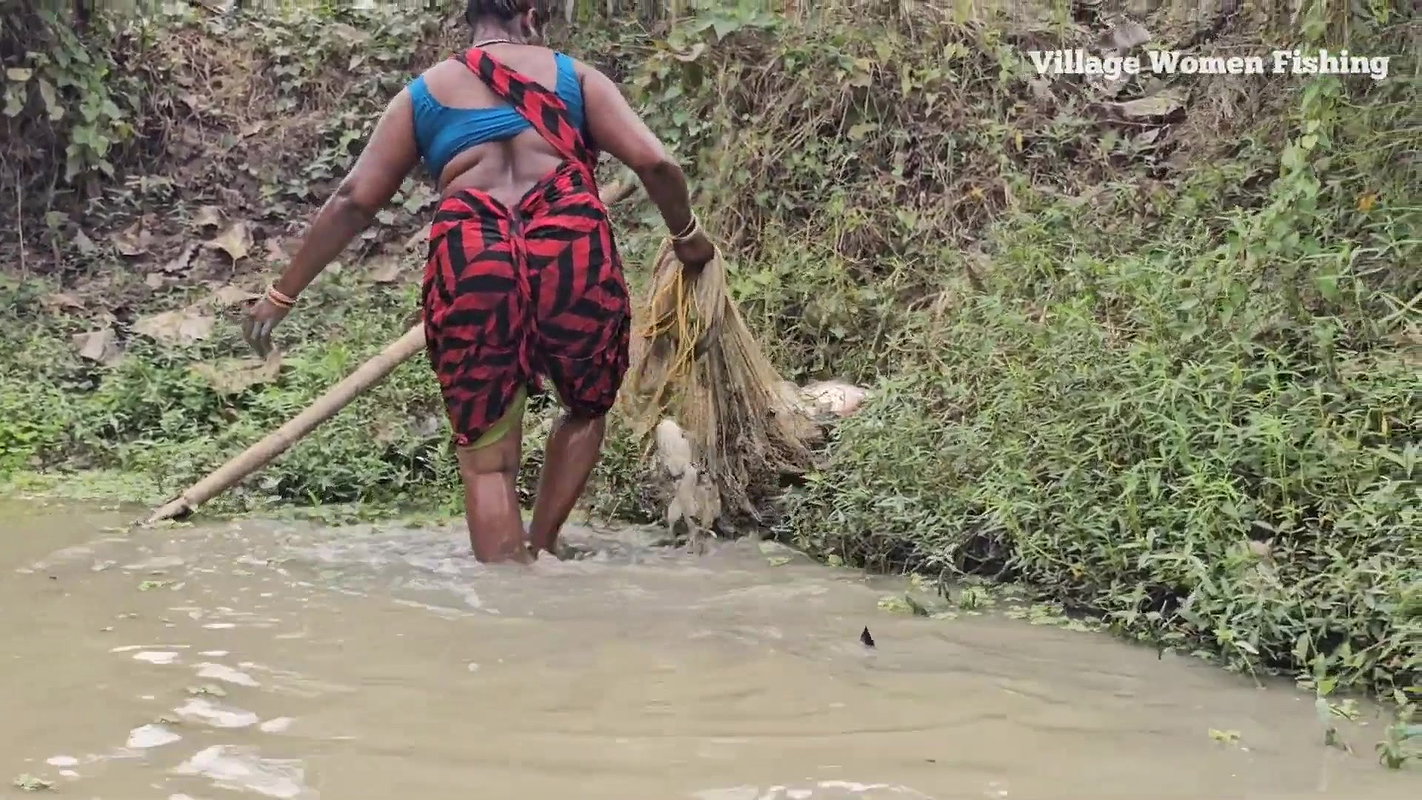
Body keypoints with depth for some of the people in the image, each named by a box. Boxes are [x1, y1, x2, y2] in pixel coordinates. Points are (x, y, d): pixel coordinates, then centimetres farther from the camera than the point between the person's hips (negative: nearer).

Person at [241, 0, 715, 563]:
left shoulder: (422, 93, 22)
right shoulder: (574, 75, 19)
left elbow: (353, 202, 17)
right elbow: (654, 161, 6)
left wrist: (282, 294, 22)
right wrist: (685, 233, 24)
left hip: (469, 261, 1)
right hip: (574, 249, 0)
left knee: (487, 457, 10)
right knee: (586, 409, 27)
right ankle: (540, 550, 24)